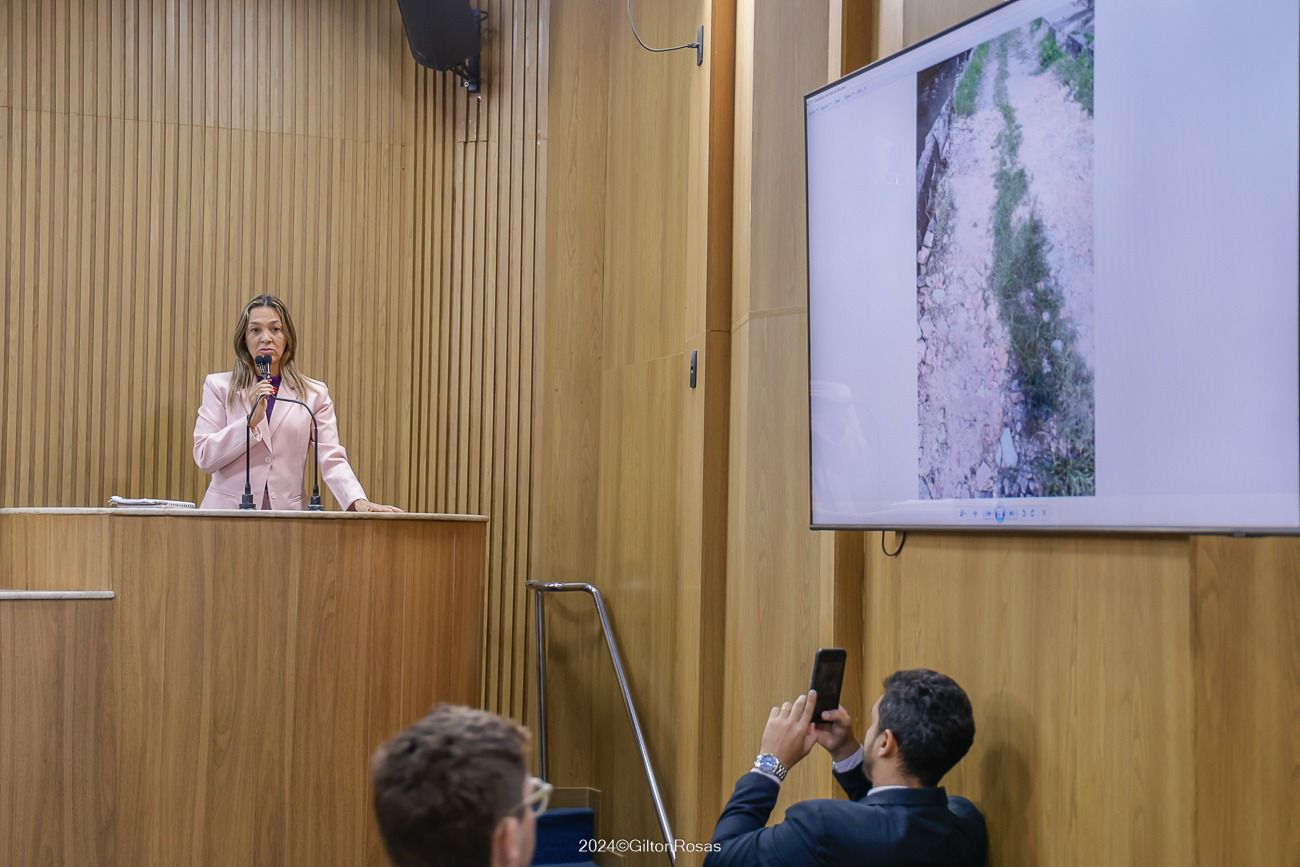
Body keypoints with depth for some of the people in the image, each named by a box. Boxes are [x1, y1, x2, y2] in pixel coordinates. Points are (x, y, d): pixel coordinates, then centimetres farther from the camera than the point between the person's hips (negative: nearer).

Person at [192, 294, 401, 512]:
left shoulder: (314, 394, 9)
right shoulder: (219, 386, 8)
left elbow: (332, 460, 0)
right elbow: (204, 457, 1)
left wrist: (359, 502, -17)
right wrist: (251, 421, -11)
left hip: (288, 511, 0)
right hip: (229, 511, 0)